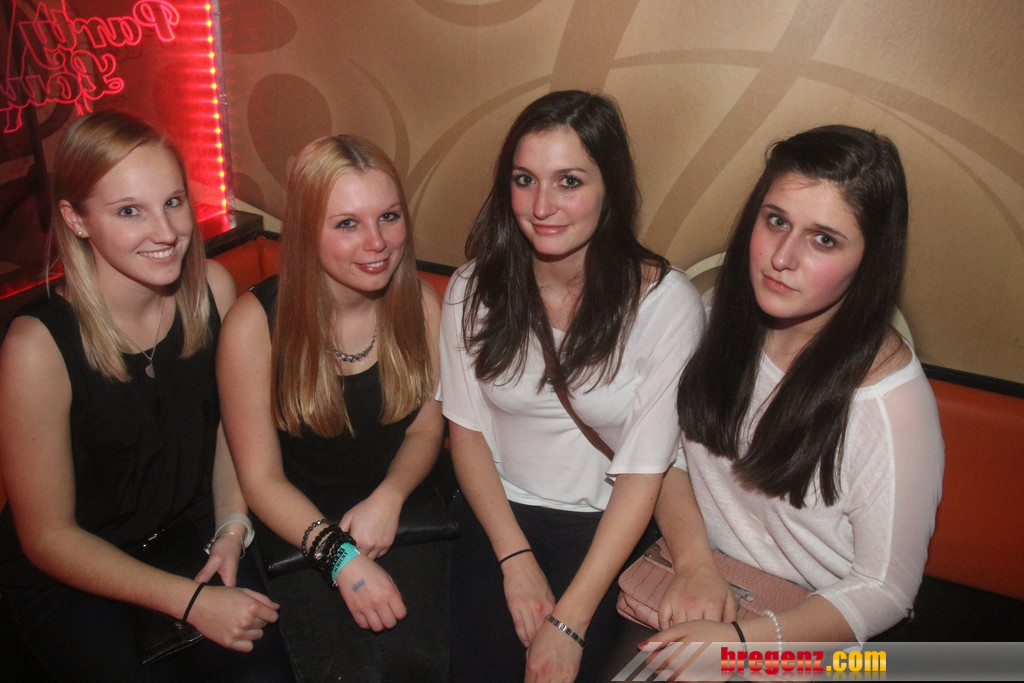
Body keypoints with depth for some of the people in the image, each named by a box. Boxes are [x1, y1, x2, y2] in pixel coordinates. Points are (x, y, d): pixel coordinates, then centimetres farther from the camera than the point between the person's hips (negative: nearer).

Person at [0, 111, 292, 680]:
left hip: (192, 531, 3)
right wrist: (191, 600, -20)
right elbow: (48, 536, -15)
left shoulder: (213, 288, -12)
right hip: (70, 574, -2)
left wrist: (232, 528, -8)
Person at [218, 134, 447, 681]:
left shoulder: (419, 306, -6)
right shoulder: (256, 323, -16)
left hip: (395, 511, 2)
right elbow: (262, 478, -9)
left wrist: (389, 497, -14)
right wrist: (340, 555, -22)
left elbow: (425, 430, 5)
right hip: (300, 525, -2)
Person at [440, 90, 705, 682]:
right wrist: (516, 559, -9)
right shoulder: (474, 289, -4)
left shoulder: (668, 304, -15)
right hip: (496, 514, 3)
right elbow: (467, 429, 1)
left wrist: (571, 621, -16)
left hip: (602, 527, -2)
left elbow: (643, 472, -14)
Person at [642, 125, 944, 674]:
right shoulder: (723, 315, -7)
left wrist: (739, 638, -23)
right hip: (700, 586, 4)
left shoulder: (892, 402, -22)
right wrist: (694, 561, -14)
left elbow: (885, 589, -13)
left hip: (809, 624, -3)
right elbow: (671, 450, 2)